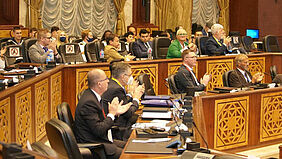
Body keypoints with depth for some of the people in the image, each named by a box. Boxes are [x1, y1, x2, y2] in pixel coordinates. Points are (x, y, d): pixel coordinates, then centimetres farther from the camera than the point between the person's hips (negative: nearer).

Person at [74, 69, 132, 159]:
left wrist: (116, 112, 8)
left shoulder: (92, 95, 8)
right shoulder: (88, 102, -23)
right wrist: (111, 114, -15)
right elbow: (98, 130, -25)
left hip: (103, 140, 10)